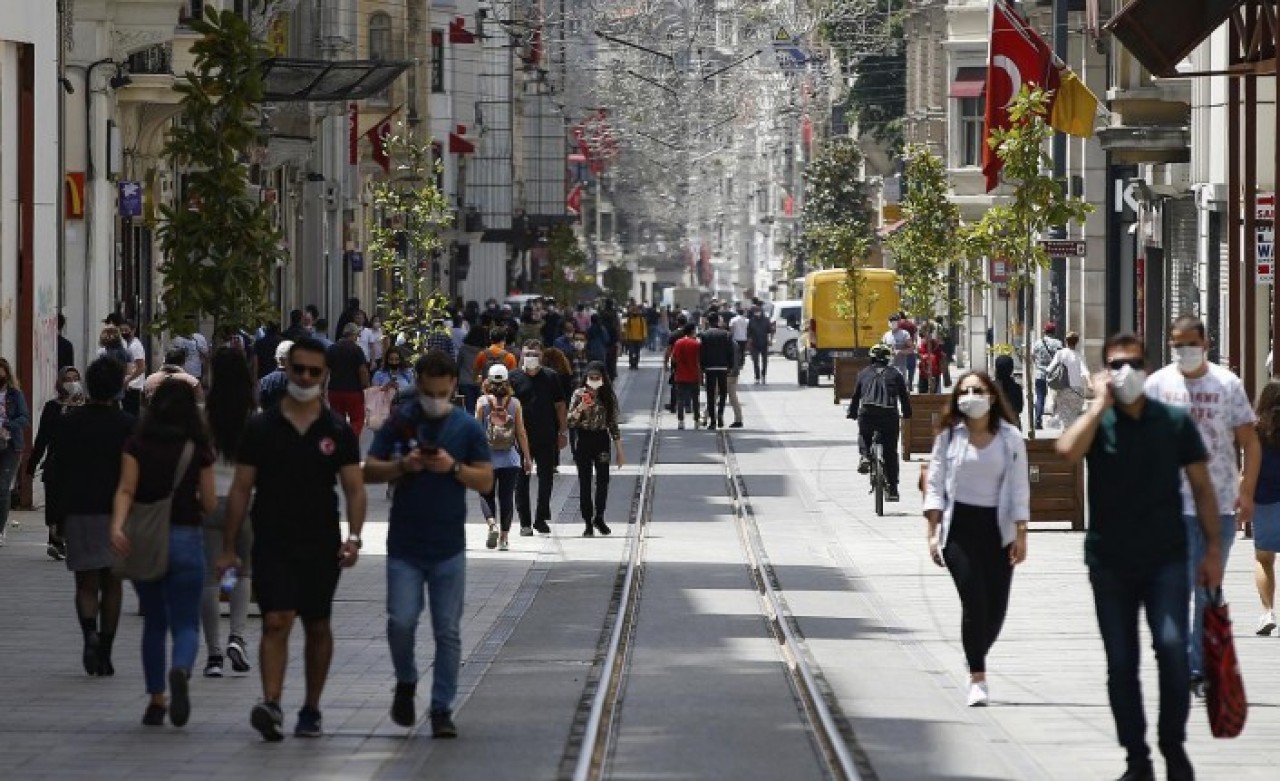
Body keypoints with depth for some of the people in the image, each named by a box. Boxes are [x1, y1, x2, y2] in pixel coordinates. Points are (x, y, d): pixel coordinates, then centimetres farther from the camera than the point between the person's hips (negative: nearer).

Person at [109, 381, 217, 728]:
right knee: (185, 623, 1)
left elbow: (126, 490, -13)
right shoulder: (198, 449, -1)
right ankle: (180, 671, -31)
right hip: (185, 539, -2)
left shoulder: (137, 445, 0)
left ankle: (156, 700, 16)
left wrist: (117, 525, -23)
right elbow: (209, 504, 0)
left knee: (153, 622, 16)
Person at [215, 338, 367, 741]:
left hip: (322, 546, 2)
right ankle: (271, 705, -25)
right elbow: (241, 489, 4)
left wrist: (353, 536, -17)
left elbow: (354, 487, -1)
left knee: (317, 628, 10)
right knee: (276, 622, -15)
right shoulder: (261, 428, 2)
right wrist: (228, 548, 1)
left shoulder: (338, 432, 3)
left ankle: (311, 710, 21)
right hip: (272, 544, -2)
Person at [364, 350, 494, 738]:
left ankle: (442, 709, 8)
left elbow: (486, 481, 3)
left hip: (449, 548, 0)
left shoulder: (468, 428, 3)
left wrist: (454, 467, -14)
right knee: (401, 622, -9)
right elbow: (369, 471, 2)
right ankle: (405, 684, 19)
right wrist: (403, 465, -16)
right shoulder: (400, 422, 2)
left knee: (448, 632, 1)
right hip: (404, 546, 0)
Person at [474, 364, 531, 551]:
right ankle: (504, 537, 5)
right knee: (507, 497, 7)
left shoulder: (482, 402, -3)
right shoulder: (515, 403, 0)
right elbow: (521, 432, 1)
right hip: (510, 458, 1)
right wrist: (527, 457, 8)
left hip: (487, 457, -1)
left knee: (486, 495, 9)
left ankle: (492, 523, -17)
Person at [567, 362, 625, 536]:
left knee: (603, 480, -2)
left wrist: (619, 450, 5)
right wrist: (580, 409, -22)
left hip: (602, 439, 1)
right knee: (585, 482, 0)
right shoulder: (579, 394, 0)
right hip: (583, 440, -1)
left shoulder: (609, 396, 4)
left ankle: (599, 517, 18)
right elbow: (570, 422, -3)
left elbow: (613, 424, 7)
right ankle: (588, 523, 5)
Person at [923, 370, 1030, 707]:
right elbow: (935, 486, 3)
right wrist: (933, 533, -4)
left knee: (996, 607, 0)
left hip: (997, 528, 2)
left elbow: (1019, 489, 4)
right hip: (959, 528, -2)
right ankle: (977, 679, -11)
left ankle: (976, 662, 26)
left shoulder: (1010, 438, 3)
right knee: (974, 600, -14)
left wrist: (1021, 535, -2)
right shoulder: (949, 436, 2)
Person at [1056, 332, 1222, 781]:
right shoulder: (1097, 423, 0)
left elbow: (1201, 487, 5)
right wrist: (1101, 404, -15)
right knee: (1121, 663, 5)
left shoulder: (1174, 422, 1)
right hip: (1110, 563, 1)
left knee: (1172, 646, -17)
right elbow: (1067, 451, -23)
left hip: (1166, 559, -1)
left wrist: (1213, 548, 0)